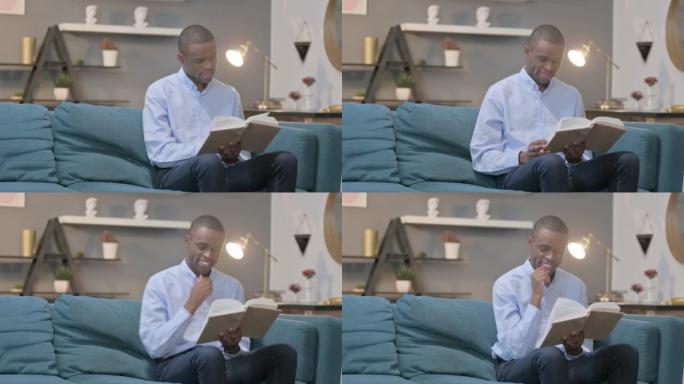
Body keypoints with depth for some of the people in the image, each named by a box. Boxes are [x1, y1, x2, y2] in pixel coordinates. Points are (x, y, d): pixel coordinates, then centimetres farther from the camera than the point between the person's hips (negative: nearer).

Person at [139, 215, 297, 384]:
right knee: (209, 355, -39)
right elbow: (154, 347, -7)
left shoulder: (232, 286, 16)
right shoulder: (160, 283, 4)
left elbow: (243, 349, 12)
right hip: (176, 366, -4)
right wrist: (190, 306, -12)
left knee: (283, 353, -22)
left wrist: (232, 348, -13)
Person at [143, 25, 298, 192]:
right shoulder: (160, 92, 5)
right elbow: (159, 152, -8)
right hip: (176, 173, -5)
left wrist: (233, 156, -10)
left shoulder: (229, 94, 18)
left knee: (285, 161, -20)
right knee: (209, 162, -40)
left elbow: (242, 152, 17)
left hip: (223, 172, 5)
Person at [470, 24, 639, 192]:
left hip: (567, 172, 4)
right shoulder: (500, 93, 10)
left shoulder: (571, 95, 22)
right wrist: (522, 158, -16)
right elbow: (481, 157, 2)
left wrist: (575, 158, -6)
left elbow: (585, 156, 20)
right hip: (516, 173, -4)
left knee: (627, 161, -23)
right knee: (552, 162, -41)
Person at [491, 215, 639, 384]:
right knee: (551, 355, -40)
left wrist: (574, 350, -20)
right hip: (516, 367, -5)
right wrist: (536, 298, -19)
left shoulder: (576, 286, 8)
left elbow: (585, 350, 6)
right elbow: (516, 350, -17)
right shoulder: (507, 284, -6)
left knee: (625, 353, -20)